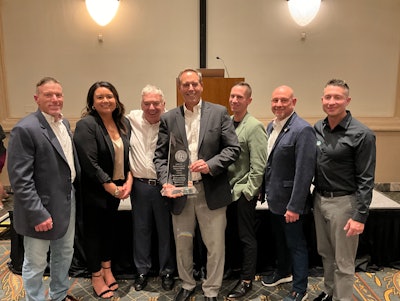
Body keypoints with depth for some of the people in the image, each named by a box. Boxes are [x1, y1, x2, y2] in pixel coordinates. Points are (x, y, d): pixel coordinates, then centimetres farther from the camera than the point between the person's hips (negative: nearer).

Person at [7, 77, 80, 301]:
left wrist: (76, 191, 7)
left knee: (65, 254, 24)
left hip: (68, 201, 8)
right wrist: (38, 214, -20)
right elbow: (20, 179, -20)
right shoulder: (25, 129, -19)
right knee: (36, 264, 12)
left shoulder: (64, 123, 6)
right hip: (43, 208, -8)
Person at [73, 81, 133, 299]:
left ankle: (107, 269, 38)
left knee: (109, 229, 18)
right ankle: (96, 277, 29)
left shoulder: (124, 122, 2)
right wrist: (113, 188, -17)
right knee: (94, 231, 10)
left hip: (117, 189, 6)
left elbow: (129, 155, 5)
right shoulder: (86, 125, -17)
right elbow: (90, 164, -22)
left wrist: (128, 181, -8)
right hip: (94, 191, -5)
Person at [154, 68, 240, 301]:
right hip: (180, 192, 2)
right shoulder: (168, 118, 3)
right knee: (182, 244, 18)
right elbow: (160, 156, 3)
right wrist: (166, 182, -12)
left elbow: (234, 148, -4)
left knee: (216, 246, 9)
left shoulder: (219, 113, -1)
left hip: (212, 192, -2)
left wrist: (211, 164, -18)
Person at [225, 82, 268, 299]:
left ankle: (247, 280, 24)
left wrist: (247, 191, -13)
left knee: (247, 238, 8)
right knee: (227, 234, 15)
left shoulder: (255, 126, -12)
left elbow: (258, 165, -14)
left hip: (244, 192, -6)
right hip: (228, 189, 6)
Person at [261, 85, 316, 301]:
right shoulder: (271, 126, 6)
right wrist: (265, 190, 11)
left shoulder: (302, 130, -20)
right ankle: (283, 272, 46)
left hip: (290, 201, -7)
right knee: (280, 240, 24)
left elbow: (304, 172, -23)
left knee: (296, 244, 9)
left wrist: (294, 206, -22)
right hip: (274, 198, 8)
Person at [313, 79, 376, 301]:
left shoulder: (362, 134, -14)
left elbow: (366, 180, -13)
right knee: (325, 253, 21)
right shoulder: (317, 128, 2)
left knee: (343, 261, 9)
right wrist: (314, 196, 8)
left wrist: (360, 216, -15)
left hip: (343, 202, -6)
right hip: (319, 199, 6)